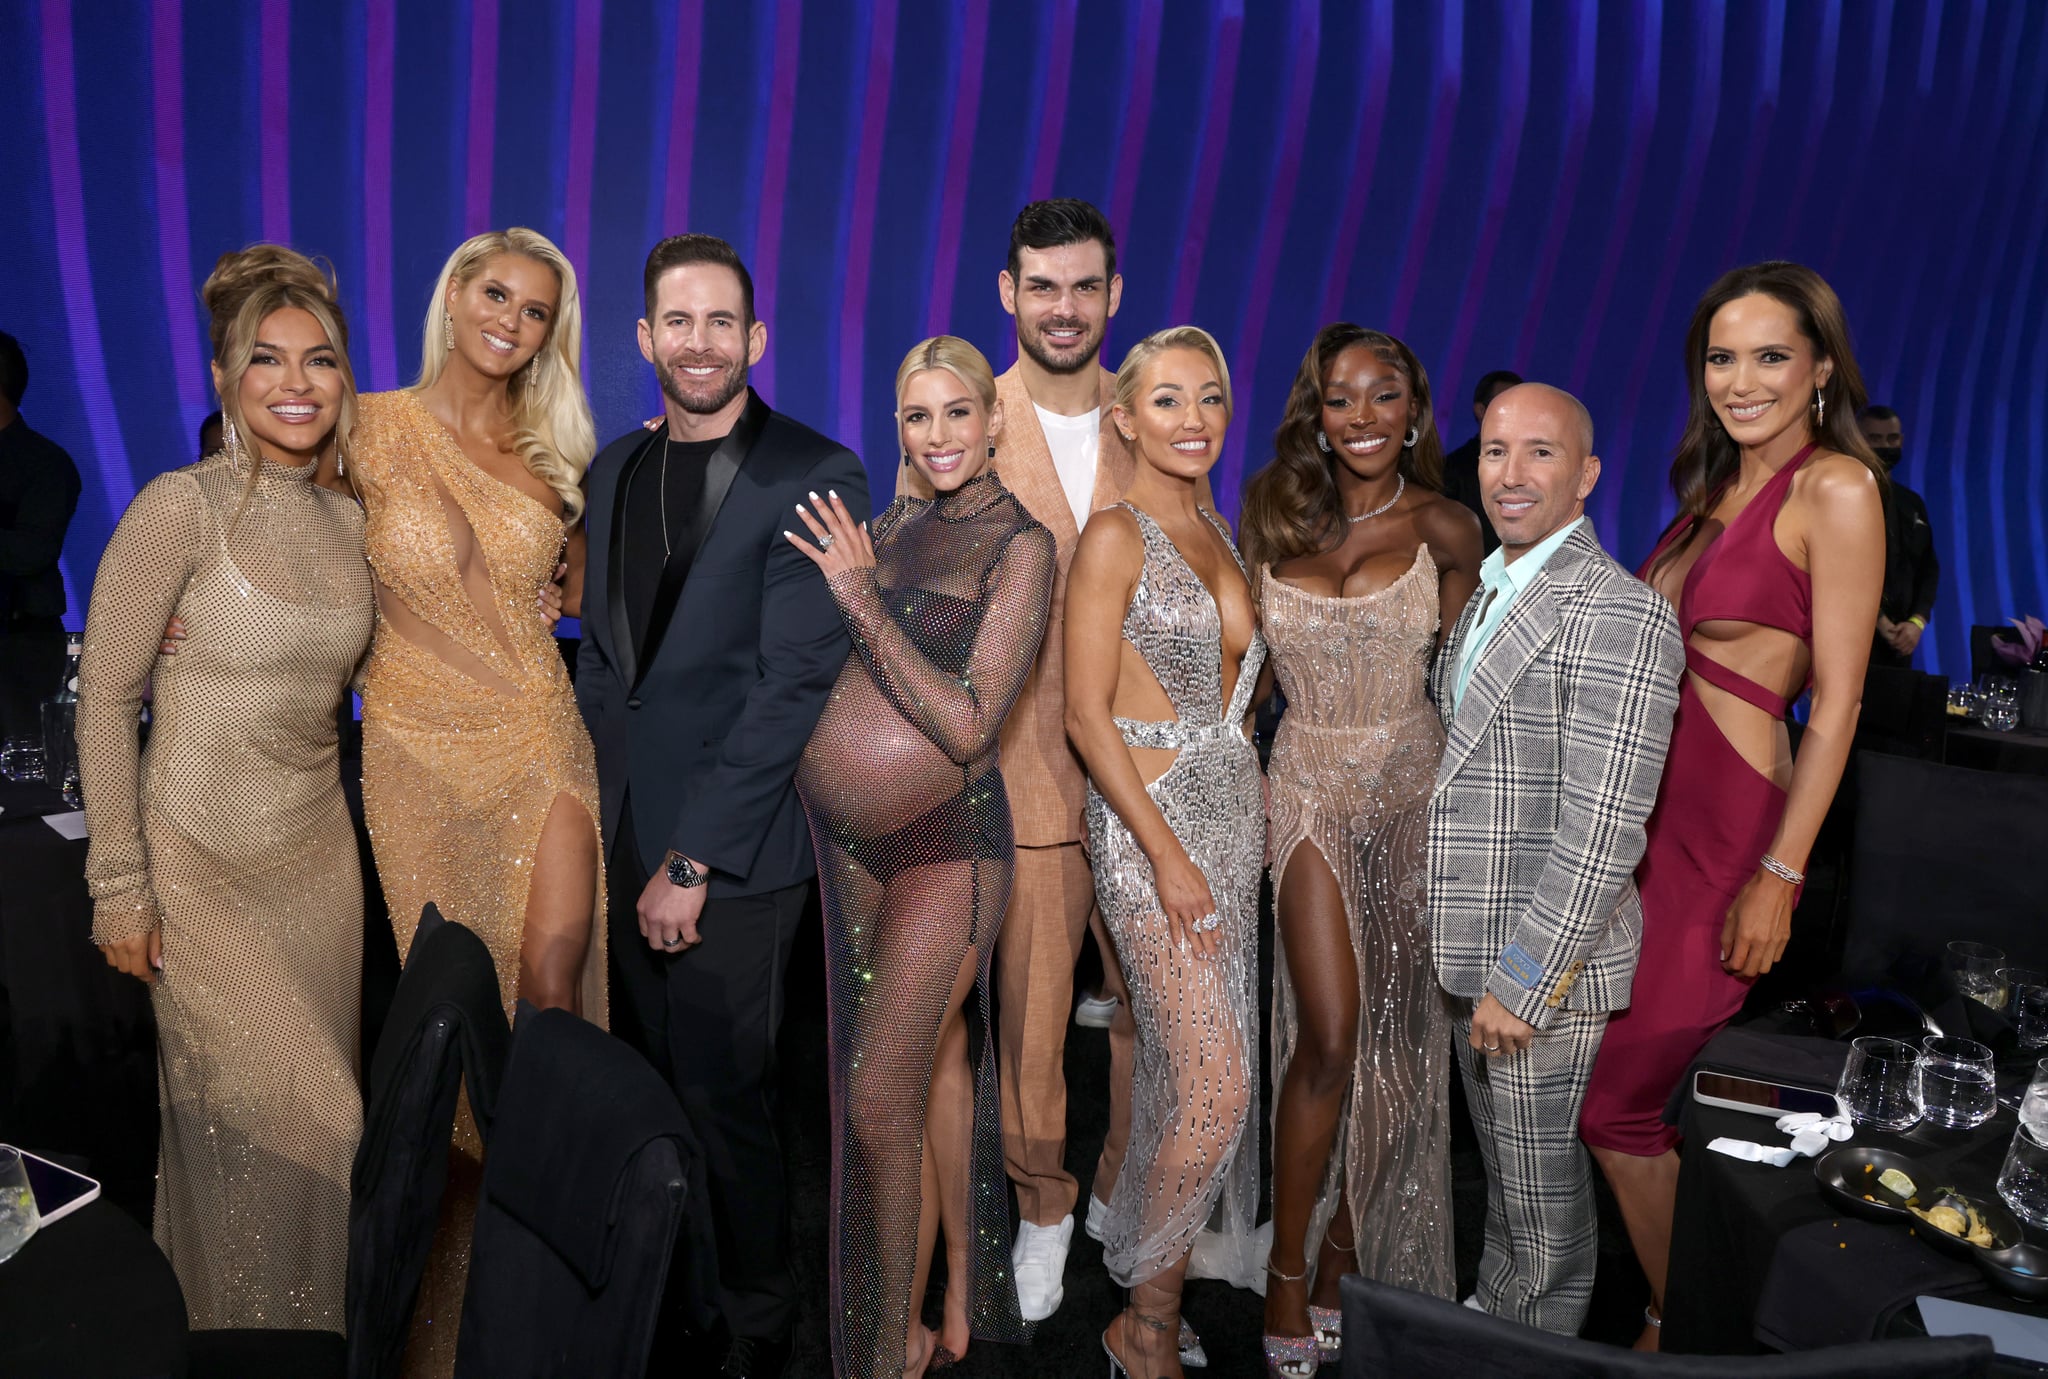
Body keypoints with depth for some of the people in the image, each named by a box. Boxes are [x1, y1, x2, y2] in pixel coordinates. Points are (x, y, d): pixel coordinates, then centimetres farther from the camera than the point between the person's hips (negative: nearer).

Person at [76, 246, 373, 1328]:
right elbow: (105, 698, -12)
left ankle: (313, 1324, 36)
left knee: (318, 1107, 15)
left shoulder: (346, 521, 5)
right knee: (256, 1121, 2)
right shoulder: (180, 508, -14)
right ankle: (245, 1332, 28)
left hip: (321, 853, 5)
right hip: (203, 866, -5)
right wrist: (119, 886, -13)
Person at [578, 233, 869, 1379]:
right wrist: (593, 805, 6)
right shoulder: (614, 470, 12)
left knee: (725, 1099, 4)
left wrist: (692, 860, -15)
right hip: (621, 837, 5)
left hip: (734, 854, -5)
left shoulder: (815, 477, -10)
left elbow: (794, 684, -15)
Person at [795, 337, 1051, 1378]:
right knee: (936, 1057, 17)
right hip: (851, 839, 7)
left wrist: (860, 598, -18)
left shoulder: (1020, 545, -11)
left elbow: (967, 724, -19)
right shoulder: (895, 527, 9)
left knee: (878, 1103, -4)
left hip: (945, 842, -6)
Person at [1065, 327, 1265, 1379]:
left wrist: (1242, 815, 11)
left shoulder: (1217, 530, 13)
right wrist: (1167, 854, -16)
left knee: (1177, 1070, 11)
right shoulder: (1114, 536, -10)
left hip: (1231, 810, 7)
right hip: (1149, 817, -7)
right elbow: (1087, 713, -14)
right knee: (1217, 1088, -8)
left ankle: (1148, 1267, 27)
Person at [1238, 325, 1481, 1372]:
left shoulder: (1443, 530, -1)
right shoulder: (1273, 517, 3)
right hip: (1311, 787, 0)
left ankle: (1346, 1242, 25)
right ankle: (1288, 1267, 8)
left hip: (1412, 786, 0)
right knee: (1329, 1034, -7)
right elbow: (1246, 649, 13)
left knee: (1391, 1032, 7)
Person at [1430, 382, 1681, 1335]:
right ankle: (1493, 1307, 44)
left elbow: (1603, 832, -23)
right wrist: (1474, 959, 17)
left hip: (1546, 966, -8)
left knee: (1543, 1184, 9)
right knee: (1499, 1160, 25)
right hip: (1472, 945, 8)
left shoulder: (1618, 617, -20)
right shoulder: (1489, 593, 11)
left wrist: (1522, 982, -21)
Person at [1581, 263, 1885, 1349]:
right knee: (1616, 1087, 13)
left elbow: (1837, 702, -13)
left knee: (1612, 1103, -2)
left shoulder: (1834, 486, -9)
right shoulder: (1719, 484, 14)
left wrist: (1779, 876, -17)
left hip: (1727, 819, -7)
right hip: (1649, 803, 8)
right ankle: (1671, 1313, 32)